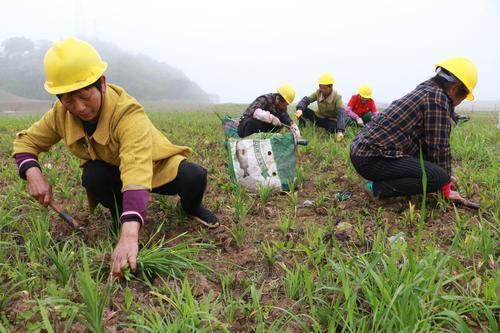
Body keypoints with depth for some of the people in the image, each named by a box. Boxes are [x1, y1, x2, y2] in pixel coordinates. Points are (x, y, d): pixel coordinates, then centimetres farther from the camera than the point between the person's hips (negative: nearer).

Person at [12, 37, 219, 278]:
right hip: (110, 171, 4)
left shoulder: (129, 115, -38)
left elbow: (137, 174, -52)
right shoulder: (60, 115, -19)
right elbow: (26, 141, -2)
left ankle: (190, 207, 7)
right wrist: (33, 175, -25)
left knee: (194, 177, -31)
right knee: (91, 175, -31)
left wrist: (130, 236, -65)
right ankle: (119, 215, 0)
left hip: (155, 167, -3)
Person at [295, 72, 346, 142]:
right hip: (318, 117, 3)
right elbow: (306, 99, -19)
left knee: (334, 128, -38)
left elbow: (341, 114, -33)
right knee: (303, 110, -20)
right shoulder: (318, 93, -13)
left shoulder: (337, 97, -24)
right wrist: (300, 109, -43)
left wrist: (340, 131, -48)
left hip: (331, 120, -3)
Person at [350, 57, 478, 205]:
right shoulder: (439, 97, -10)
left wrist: (446, 174, 28)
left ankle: (379, 180, 12)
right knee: (439, 177, -13)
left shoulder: (424, 90, 20)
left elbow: (427, 143, 24)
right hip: (372, 159, -10)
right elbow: (439, 147, -9)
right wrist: (445, 185, 4)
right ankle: (378, 187, -10)